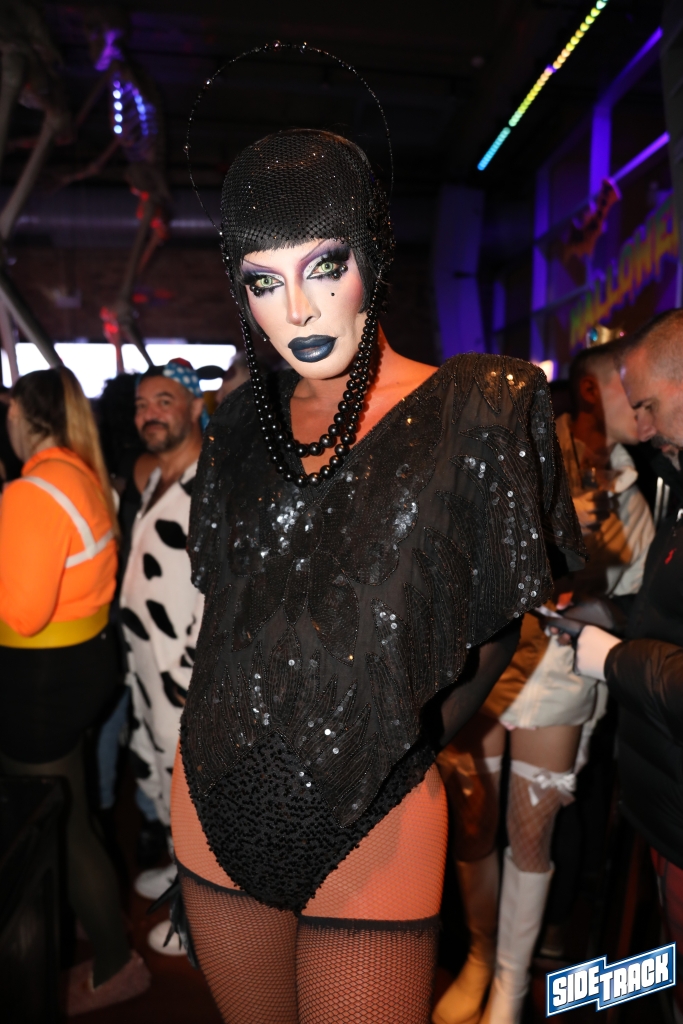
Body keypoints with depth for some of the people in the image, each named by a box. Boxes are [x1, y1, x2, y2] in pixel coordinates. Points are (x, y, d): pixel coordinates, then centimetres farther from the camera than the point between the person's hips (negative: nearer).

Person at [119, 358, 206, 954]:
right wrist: (138, 655, 16)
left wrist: (189, 672, -21)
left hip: (189, 672, -9)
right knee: (160, 771, 25)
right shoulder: (158, 481, 10)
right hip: (148, 662, 9)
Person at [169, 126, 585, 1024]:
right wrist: (249, 744, 8)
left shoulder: (476, 411, -12)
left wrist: (396, 749, 4)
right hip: (218, 812, 5)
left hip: (375, 825, -4)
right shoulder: (243, 426, 1)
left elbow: (498, 626, -4)